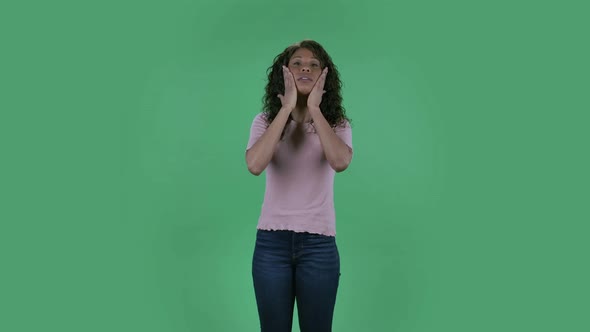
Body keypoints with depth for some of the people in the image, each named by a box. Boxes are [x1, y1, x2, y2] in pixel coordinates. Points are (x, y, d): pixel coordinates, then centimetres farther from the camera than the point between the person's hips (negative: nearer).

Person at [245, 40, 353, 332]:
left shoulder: (338, 124, 1)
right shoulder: (265, 121, 1)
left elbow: (340, 162, -22)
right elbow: (254, 165, -21)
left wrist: (314, 109, -17)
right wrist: (287, 108, -17)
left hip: (319, 244, 0)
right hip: (271, 242, 0)